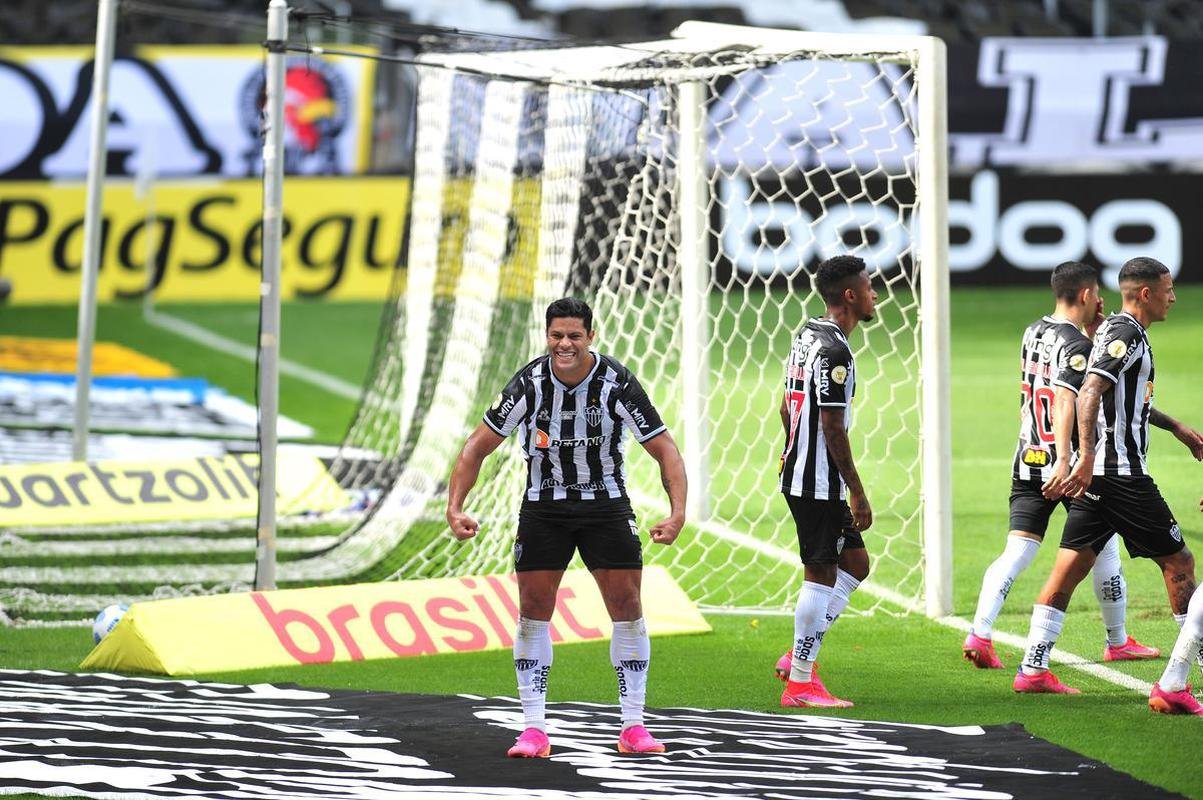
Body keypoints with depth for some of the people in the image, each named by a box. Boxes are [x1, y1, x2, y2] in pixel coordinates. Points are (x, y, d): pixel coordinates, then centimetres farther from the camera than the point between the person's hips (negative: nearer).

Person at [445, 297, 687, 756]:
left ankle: (633, 727, 2)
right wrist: (454, 507, -16)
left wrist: (677, 511, -26)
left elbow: (664, 448, -12)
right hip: (543, 507, 1)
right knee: (533, 610, -4)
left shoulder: (616, 383, -17)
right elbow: (479, 445, -6)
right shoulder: (529, 384, -14)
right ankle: (534, 730, 0)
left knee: (626, 606, -5)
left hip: (606, 506, -1)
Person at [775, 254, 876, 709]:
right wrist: (857, 492, -17)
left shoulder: (806, 337, 11)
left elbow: (787, 407, 20)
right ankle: (800, 682, 2)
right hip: (820, 483, -10)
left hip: (798, 475, 10)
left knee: (855, 562, 16)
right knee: (820, 576, -3)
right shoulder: (835, 352, -19)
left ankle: (799, 656, 16)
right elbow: (833, 429, -20)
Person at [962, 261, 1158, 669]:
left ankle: (979, 633, -16)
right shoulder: (1077, 345, -14)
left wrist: (1090, 331, 20)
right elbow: (1065, 403, -26)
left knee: (1016, 551, 0)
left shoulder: (1033, 333, 10)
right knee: (1104, 547, 11)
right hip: (1071, 465, -6)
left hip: (1028, 462, 6)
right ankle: (1118, 642, 21)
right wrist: (1064, 461, -34)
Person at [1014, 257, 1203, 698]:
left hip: (1097, 473, 10)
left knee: (1069, 568, 7)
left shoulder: (1115, 330, 18)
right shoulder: (1126, 334, -13)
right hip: (1124, 474, -10)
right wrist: (1087, 457, -34)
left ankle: (1033, 669, 4)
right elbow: (1089, 393, -26)